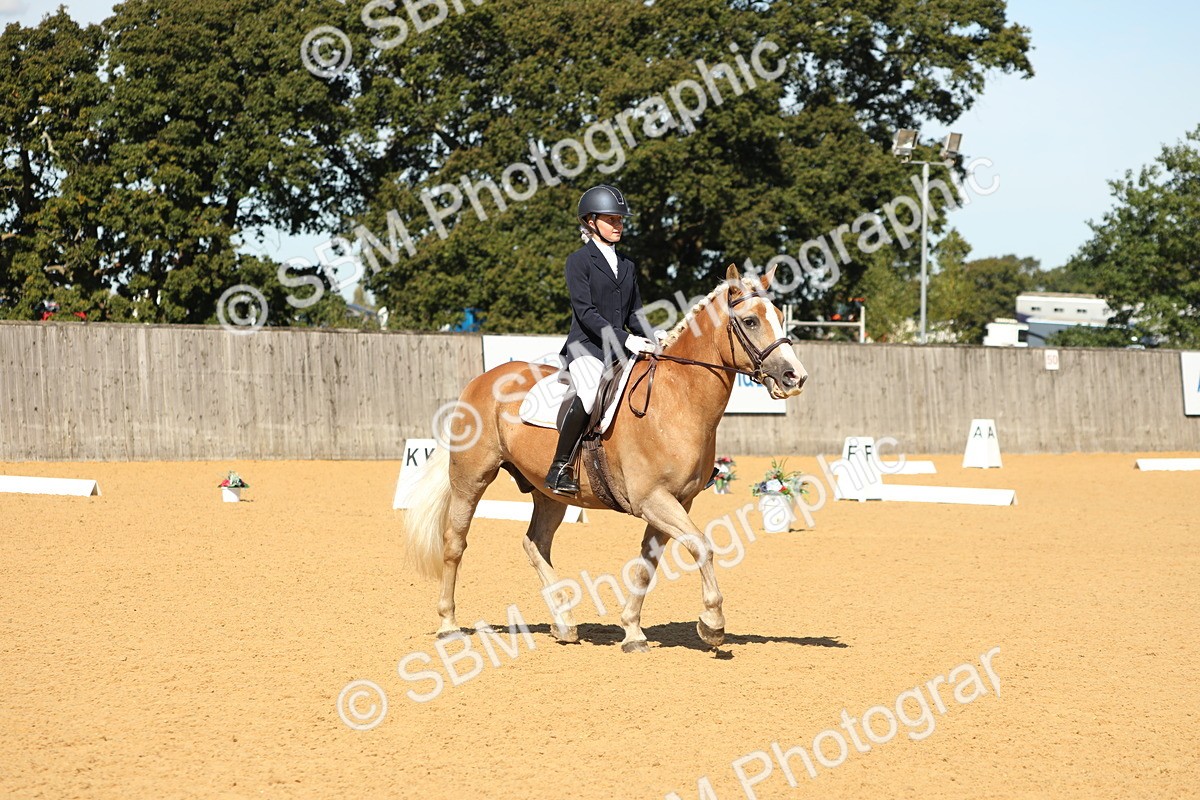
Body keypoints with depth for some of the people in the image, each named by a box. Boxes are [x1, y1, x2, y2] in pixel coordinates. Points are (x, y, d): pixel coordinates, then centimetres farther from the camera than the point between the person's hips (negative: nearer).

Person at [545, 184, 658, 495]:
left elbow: (635, 314, 20)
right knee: (590, 397, -34)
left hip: (619, 352, 7)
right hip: (586, 347, -7)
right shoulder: (579, 261, -1)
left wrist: (653, 343, 0)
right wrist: (625, 339, -21)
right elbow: (585, 312, -11)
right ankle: (559, 468, -24)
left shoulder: (626, 267, 20)